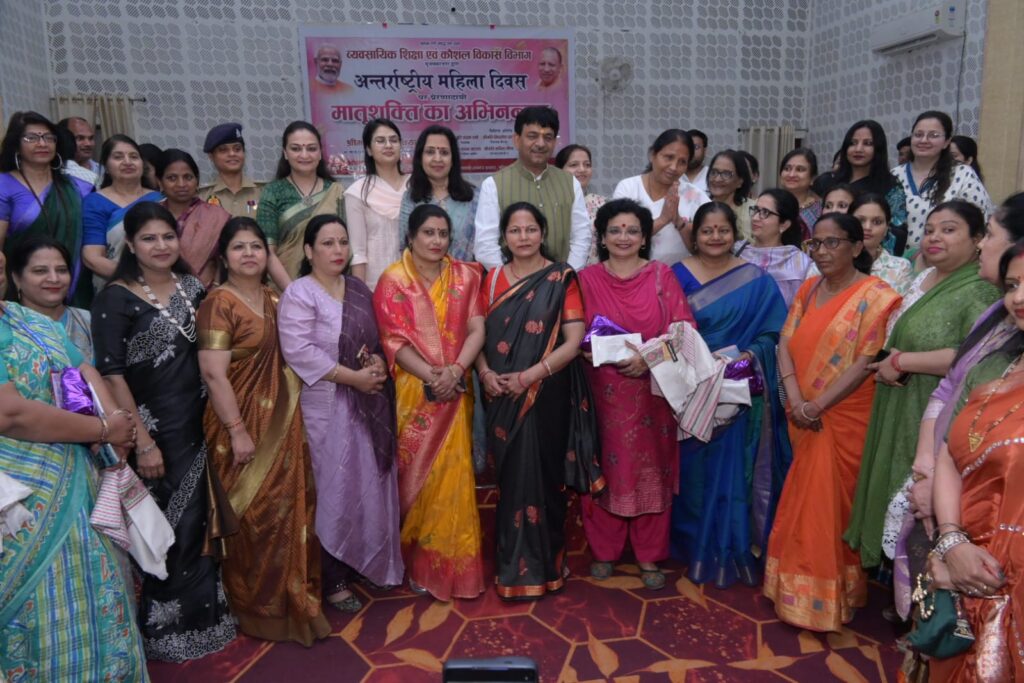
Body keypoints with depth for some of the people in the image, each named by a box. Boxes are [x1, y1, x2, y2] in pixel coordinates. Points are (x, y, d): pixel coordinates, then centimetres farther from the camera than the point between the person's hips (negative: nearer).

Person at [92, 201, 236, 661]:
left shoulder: (191, 287, 6)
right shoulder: (115, 298, -10)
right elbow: (111, 374, -14)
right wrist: (142, 441, -16)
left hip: (197, 423, 5)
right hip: (154, 428, -5)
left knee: (197, 521, 14)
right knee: (168, 528, 5)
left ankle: (200, 614, 33)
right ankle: (166, 625, 25)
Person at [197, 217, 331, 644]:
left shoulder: (275, 300, 10)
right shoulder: (218, 304, -12)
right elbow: (214, 374, -18)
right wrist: (238, 432, -20)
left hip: (283, 420, 7)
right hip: (243, 423, -7)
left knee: (291, 508, 13)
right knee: (253, 516, 3)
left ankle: (292, 598, 31)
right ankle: (257, 609, 22)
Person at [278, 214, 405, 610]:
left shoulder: (359, 289, 11)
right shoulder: (299, 294, -10)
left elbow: (377, 337, 17)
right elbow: (299, 351, -20)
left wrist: (379, 360, -6)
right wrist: (353, 377, -19)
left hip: (370, 403, 6)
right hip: (328, 406, -6)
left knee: (370, 483, 13)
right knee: (335, 488, 2)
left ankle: (365, 561, 32)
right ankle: (333, 579, 18)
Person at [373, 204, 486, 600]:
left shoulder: (464, 276, 7)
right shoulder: (393, 280, -1)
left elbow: (477, 329, -1)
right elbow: (394, 340, -9)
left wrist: (455, 370, -16)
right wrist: (431, 375, -20)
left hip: (455, 392, 2)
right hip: (412, 392, -2)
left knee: (453, 478, 5)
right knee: (415, 477, 5)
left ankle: (453, 564, 20)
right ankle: (416, 563, 20)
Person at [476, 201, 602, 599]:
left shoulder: (561, 279, -2)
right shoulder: (493, 280, 10)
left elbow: (574, 341, -9)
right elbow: (479, 335, 9)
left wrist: (529, 376, -17)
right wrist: (486, 373, -10)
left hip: (547, 395, -3)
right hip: (503, 398, 3)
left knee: (540, 473, 1)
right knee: (511, 475, 7)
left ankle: (542, 564, 18)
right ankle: (512, 563, 22)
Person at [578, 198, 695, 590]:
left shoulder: (662, 275, 2)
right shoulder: (587, 279, 5)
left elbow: (683, 329, -4)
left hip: (652, 390, 0)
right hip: (603, 390, 0)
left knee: (651, 469, 7)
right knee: (605, 469, 6)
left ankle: (649, 556, 21)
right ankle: (604, 550, 23)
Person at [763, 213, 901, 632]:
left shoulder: (875, 296, -10)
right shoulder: (808, 290, 9)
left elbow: (866, 362, -16)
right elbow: (786, 345, 2)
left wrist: (819, 405, -18)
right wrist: (795, 400, -12)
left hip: (844, 419, -5)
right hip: (803, 419, 6)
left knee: (831, 504, 3)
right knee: (803, 503, 15)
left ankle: (830, 598, 20)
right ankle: (797, 588, 31)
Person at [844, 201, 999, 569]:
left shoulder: (981, 290, -14)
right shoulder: (922, 280, 13)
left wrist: (901, 362, -19)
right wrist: (892, 360, 5)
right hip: (902, 415, 8)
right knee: (900, 496, 15)